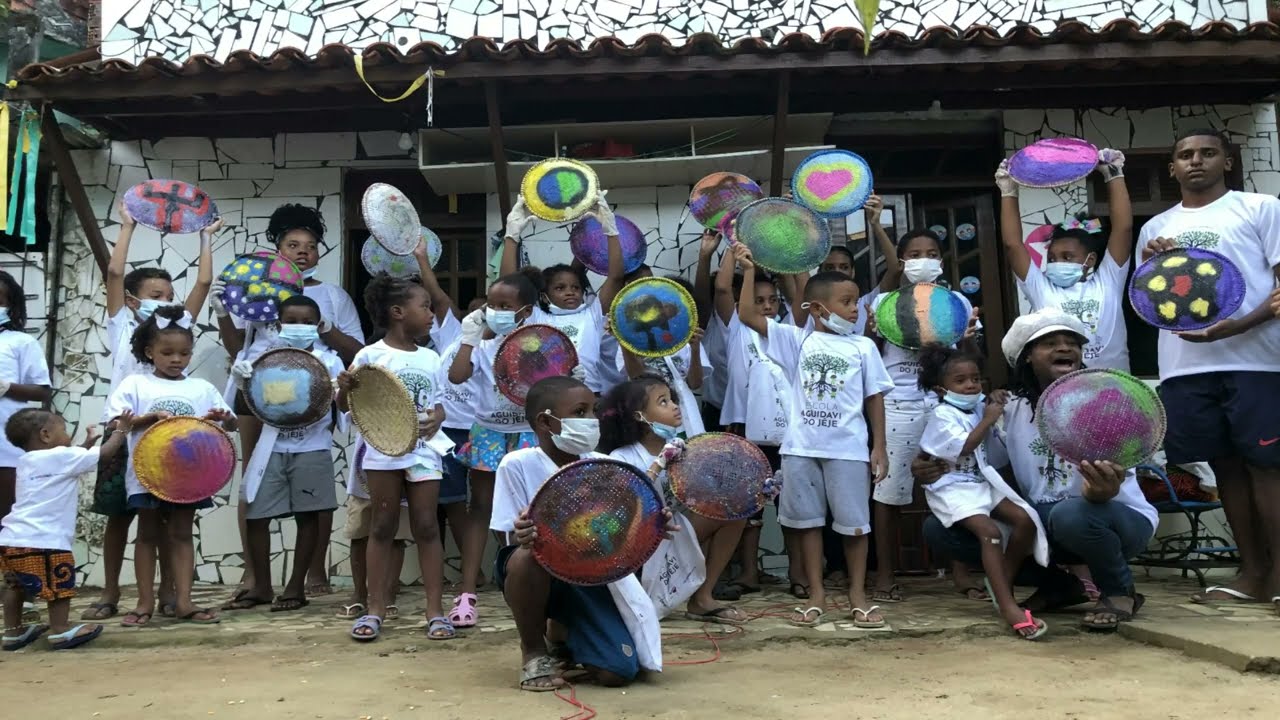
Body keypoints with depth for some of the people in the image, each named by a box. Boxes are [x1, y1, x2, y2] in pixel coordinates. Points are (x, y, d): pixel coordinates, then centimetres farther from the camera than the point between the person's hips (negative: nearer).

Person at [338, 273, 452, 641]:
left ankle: (435, 610, 7)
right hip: (383, 450, -2)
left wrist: (436, 418, -10)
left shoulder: (431, 359, 7)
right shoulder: (370, 355, -4)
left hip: (423, 449, 3)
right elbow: (347, 406, -1)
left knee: (426, 527, 2)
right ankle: (375, 609, 16)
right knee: (383, 528, 6)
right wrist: (344, 388, -23)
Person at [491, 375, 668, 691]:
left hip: (590, 575, 3)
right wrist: (523, 535, -39)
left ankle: (559, 634, 26)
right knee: (526, 556, -39)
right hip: (537, 573, -3)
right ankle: (533, 650, -8)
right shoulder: (518, 464, -14)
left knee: (619, 672, -11)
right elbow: (514, 538, -14)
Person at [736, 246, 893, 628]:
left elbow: (875, 398, 6)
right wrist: (749, 271, -5)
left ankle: (858, 593, 21)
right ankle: (816, 594, 21)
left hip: (848, 449, -1)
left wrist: (879, 447, 1)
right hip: (802, 448, 1)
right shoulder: (797, 340, 4)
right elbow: (747, 315, -2)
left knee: (854, 522, 5)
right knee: (808, 520, 9)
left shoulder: (863, 347, 5)